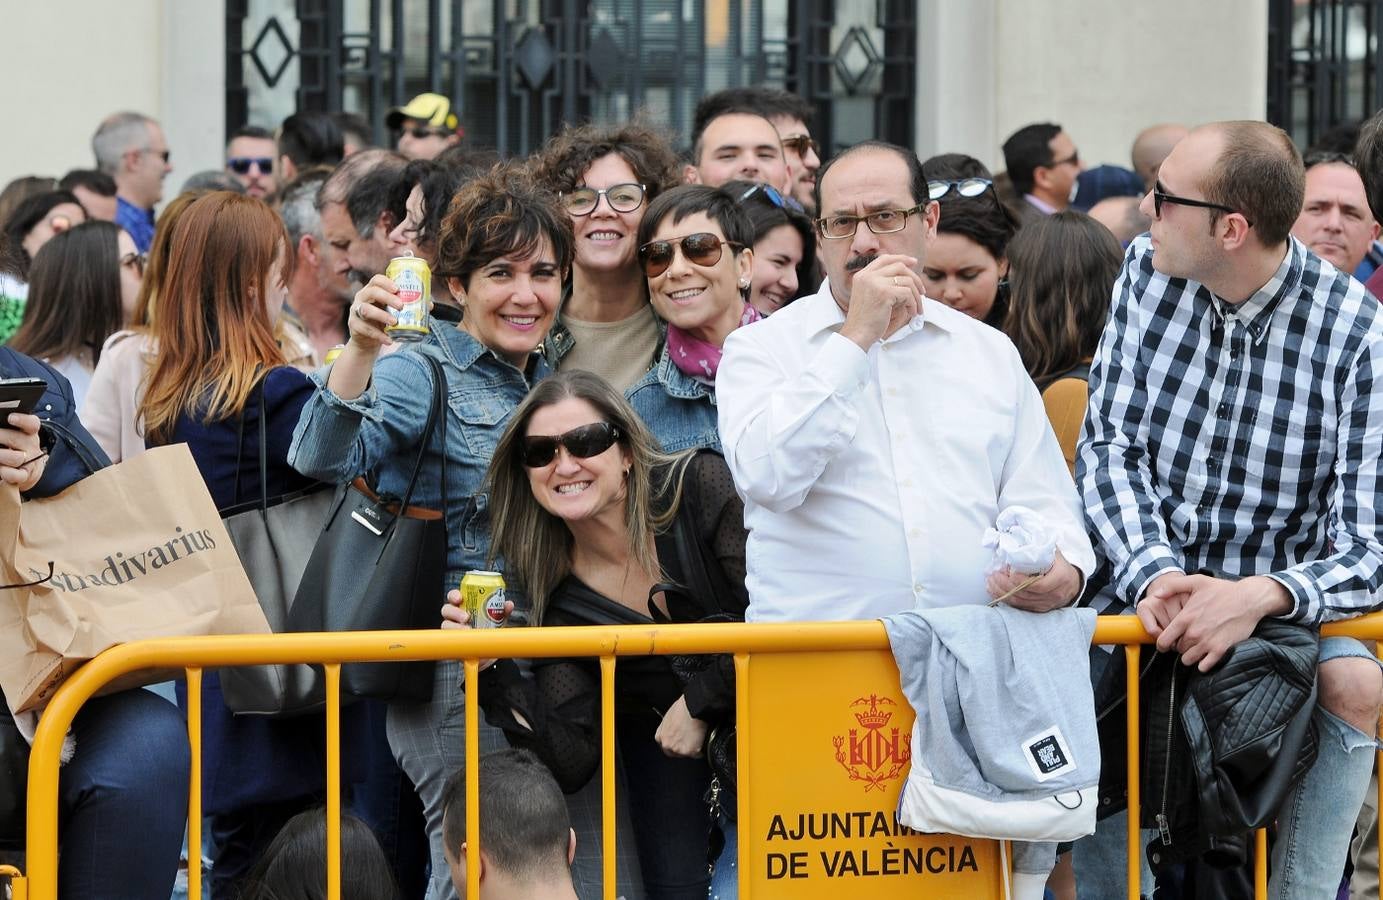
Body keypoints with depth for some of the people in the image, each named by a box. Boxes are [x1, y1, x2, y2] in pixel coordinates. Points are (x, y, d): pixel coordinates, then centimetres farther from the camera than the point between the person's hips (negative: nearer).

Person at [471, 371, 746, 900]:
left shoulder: (701, 487, -12)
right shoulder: (552, 593, -6)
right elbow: (571, 766, -11)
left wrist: (699, 702, -16)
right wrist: (497, 673, -22)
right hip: (659, 742, 2)